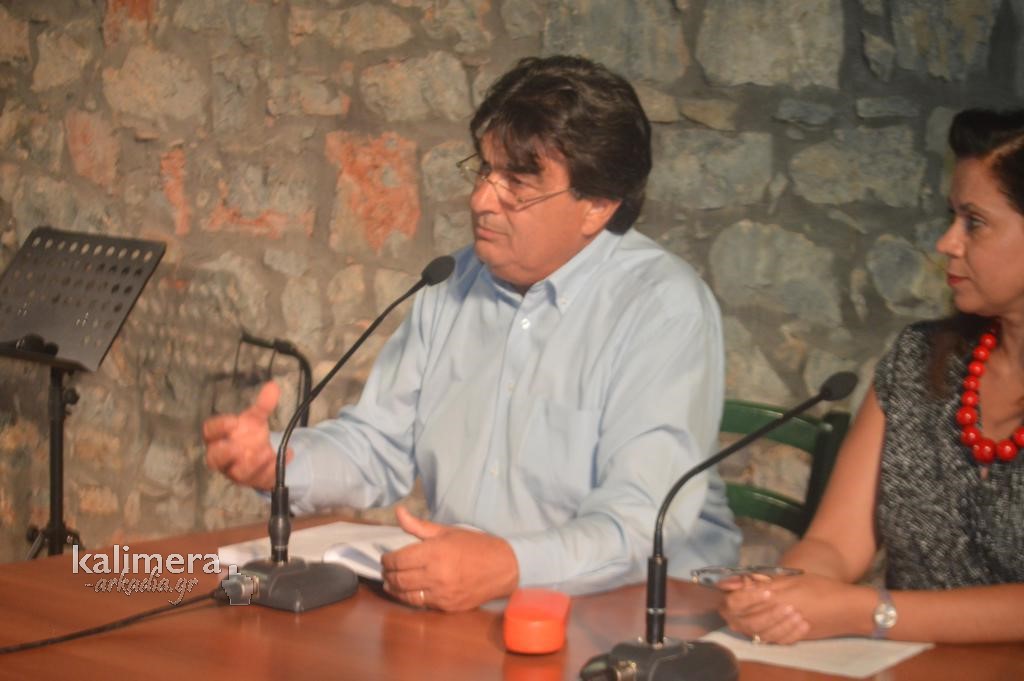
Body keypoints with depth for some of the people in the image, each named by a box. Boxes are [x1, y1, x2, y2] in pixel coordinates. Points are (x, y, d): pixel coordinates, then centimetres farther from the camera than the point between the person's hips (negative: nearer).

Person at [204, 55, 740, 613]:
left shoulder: (666, 308, -12)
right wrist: (276, 459, -3)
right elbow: (377, 446, 16)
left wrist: (511, 566, -37)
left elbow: (643, 518, -23)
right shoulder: (455, 286, 10)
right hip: (454, 607, 5)